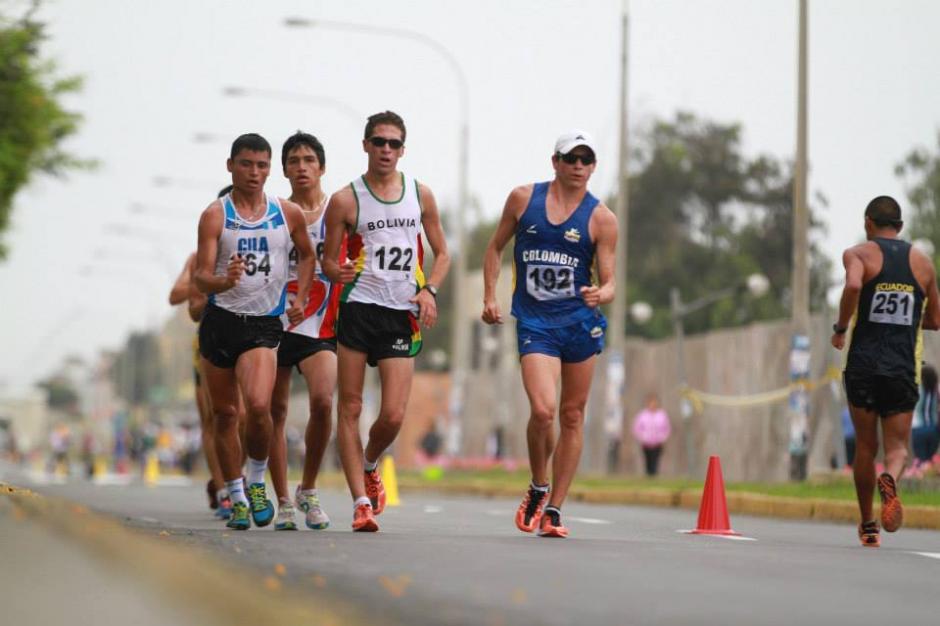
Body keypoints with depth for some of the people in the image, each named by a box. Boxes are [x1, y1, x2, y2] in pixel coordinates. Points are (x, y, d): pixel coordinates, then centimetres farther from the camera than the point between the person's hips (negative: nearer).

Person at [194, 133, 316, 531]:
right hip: (220, 319, 0)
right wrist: (223, 281, -31)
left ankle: (257, 482, 3)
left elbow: (307, 255, 23)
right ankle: (236, 498, 19)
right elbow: (200, 277, -10)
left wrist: (299, 299, 11)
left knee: (258, 406, -20)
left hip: (264, 323, 0)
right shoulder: (215, 216, -4)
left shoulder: (289, 214, 4)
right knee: (225, 413, 6)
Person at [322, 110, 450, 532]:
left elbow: (442, 253, 17)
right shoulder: (345, 200, 2)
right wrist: (338, 272, -16)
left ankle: (369, 466, 26)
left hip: (403, 314, 2)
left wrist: (429, 290, 0)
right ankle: (361, 502, 2)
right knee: (350, 408, -4)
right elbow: (328, 261, 6)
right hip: (358, 308, -2)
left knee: (393, 415, -6)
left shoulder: (420, 195, 10)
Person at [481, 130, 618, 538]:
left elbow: (609, 283, -1)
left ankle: (553, 509, 16)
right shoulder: (523, 198, 3)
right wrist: (490, 297, 5)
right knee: (542, 410, -19)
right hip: (534, 322, -1)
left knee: (572, 417, 5)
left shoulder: (601, 218, -1)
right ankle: (538, 489, 6)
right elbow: (496, 248, 14)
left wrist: (600, 295, -24)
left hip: (581, 322, 1)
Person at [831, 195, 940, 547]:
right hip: (903, 369, 1)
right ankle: (890, 480, -32)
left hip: (863, 365, -1)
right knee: (897, 447, 2)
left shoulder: (858, 254, 1)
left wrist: (841, 328, -8)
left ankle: (868, 526, 16)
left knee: (865, 448, 10)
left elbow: (853, 285, -22)